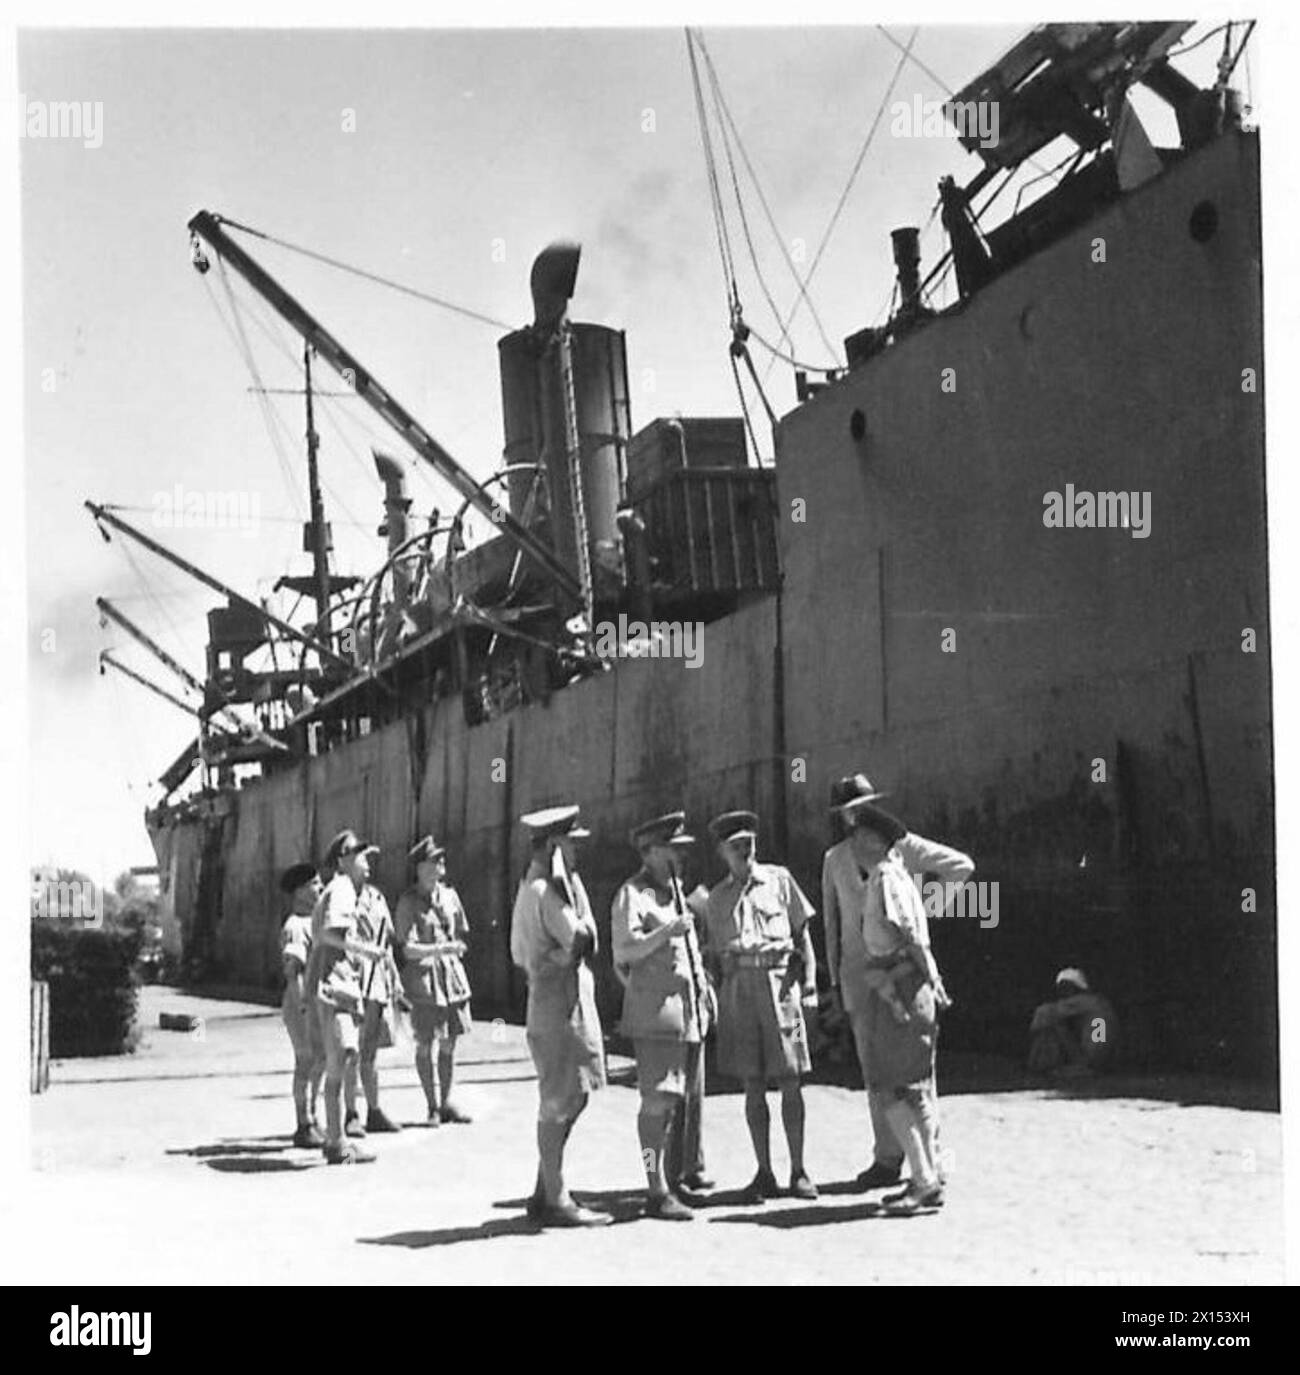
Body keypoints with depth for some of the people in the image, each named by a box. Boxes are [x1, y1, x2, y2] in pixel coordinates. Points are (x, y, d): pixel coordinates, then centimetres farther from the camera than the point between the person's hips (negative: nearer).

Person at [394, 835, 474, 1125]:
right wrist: (439, 949, -21)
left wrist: (455, 948, -2)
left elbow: (464, 937, 16)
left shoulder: (449, 894, 8)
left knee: (449, 1044, 8)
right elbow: (407, 948, -13)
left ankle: (446, 1103, 18)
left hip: (452, 973, 5)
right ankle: (432, 1106, 10)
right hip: (422, 975, -5)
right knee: (425, 1045, 0)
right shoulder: (408, 902, -7)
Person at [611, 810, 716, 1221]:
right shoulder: (632, 894, -9)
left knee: (691, 1096, 16)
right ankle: (658, 1192, -11)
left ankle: (686, 1171, 32)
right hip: (655, 1011, -9)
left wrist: (703, 983, 21)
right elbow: (624, 950, -21)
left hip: (691, 1008, 9)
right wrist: (666, 932, -30)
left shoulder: (675, 891, 19)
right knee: (660, 1100, -12)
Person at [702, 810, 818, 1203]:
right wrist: (709, 991, 5)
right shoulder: (717, 897, 13)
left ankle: (798, 1171, 8)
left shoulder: (779, 879, 7)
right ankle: (764, 1173, 10)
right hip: (738, 987, 2)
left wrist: (810, 976, -1)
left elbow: (802, 931, 8)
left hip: (780, 982, -2)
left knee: (789, 1081, -1)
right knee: (753, 1085, 3)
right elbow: (714, 952, 16)